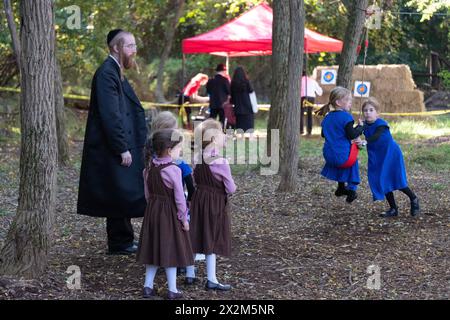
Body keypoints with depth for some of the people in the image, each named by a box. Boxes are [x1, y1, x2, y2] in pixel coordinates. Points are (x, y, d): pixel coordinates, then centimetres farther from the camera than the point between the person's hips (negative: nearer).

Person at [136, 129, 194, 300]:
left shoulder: (149, 167, 0)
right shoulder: (173, 170, -20)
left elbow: (148, 193, 8)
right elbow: (179, 197, -17)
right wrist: (184, 218, -8)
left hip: (152, 211, 6)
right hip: (169, 214, -6)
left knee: (153, 248, 15)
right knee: (170, 250, 3)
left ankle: (148, 286, 20)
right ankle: (172, 290, 11)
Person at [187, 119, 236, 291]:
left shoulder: (197, 158, -3)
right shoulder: (221, 162, -21)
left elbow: (195, 179, 8)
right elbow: (231, 188, -14)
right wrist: (226, 190, 6)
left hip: (198, 198, 6)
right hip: (216, 203, -6)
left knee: (195, 237, 14)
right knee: (212, 240, 2)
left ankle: (190, 273, 24)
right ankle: (211, 280, 6)